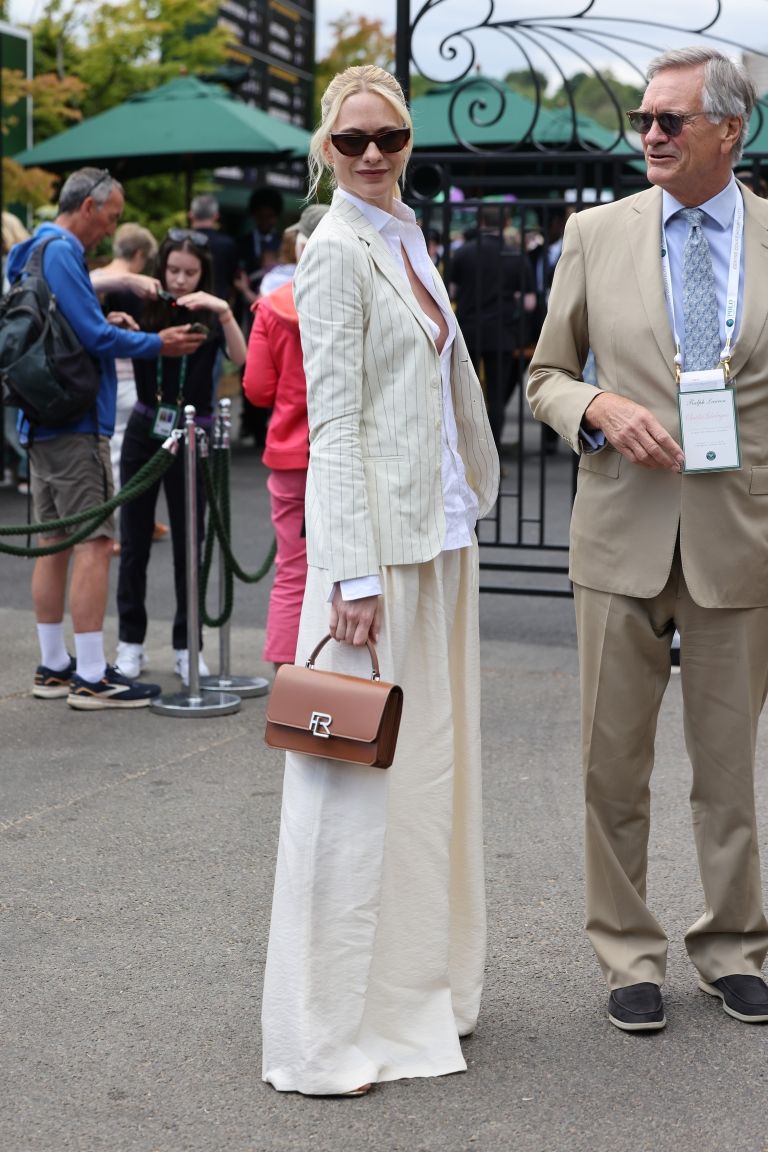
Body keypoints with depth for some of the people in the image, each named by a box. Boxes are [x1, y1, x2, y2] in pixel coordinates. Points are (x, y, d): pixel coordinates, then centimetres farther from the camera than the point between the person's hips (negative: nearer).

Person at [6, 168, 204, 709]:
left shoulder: (37, 251, 17)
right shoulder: (61, 252, -14)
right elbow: (94, 335, -19)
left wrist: (108, 323, 9)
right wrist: (157, 343, -8)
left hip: (42, 420, 10)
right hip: (76, 420, -10)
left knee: (54, 541, 12)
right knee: (94, 542, -9)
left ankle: (54, 667, 18)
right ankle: (92, 678, -8)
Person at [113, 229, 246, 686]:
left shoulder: (210, 316, -3)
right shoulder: (146, 307, 0)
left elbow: (242, 359, -19)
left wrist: (224, 311, -31)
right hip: (144, 430, 1)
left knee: (188, 545, 4)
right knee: (134, 542, 5)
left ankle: (187, 647, 13)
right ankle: (131, 642, 16)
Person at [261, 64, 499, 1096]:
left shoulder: (409, 241, 16)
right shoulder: (336, 251, -9)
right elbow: (334, 421, -15)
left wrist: (471, 498, 18)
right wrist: (355, 576, -20)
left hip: (439, 532, 9)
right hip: (374, 536, -9)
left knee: (429, 760, 14)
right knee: (358, 773, -5)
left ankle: (420, 988, 27)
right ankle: (328, 1032, 4)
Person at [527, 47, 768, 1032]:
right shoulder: (596, 234, 4)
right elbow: (545, 376, 10)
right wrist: (597, 409, -11)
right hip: (622, 537, 1)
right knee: (614, 762, 7)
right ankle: (628, 953, 22)